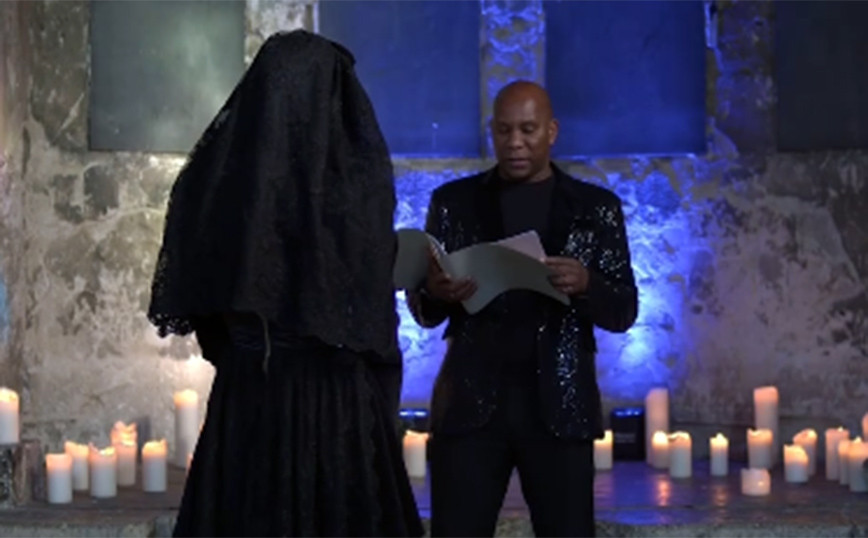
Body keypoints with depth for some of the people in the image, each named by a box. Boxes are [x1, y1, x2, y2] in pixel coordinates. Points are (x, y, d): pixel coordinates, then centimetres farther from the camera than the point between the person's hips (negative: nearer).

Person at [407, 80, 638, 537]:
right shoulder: (453, 202, 9)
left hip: (558, 405, 0)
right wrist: (435, 293, -14)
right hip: (471, 401, 1)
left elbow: (623, 312, 4)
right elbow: (422, 311, 10)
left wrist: (585, 285, -17)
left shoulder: (595, 207, 7)